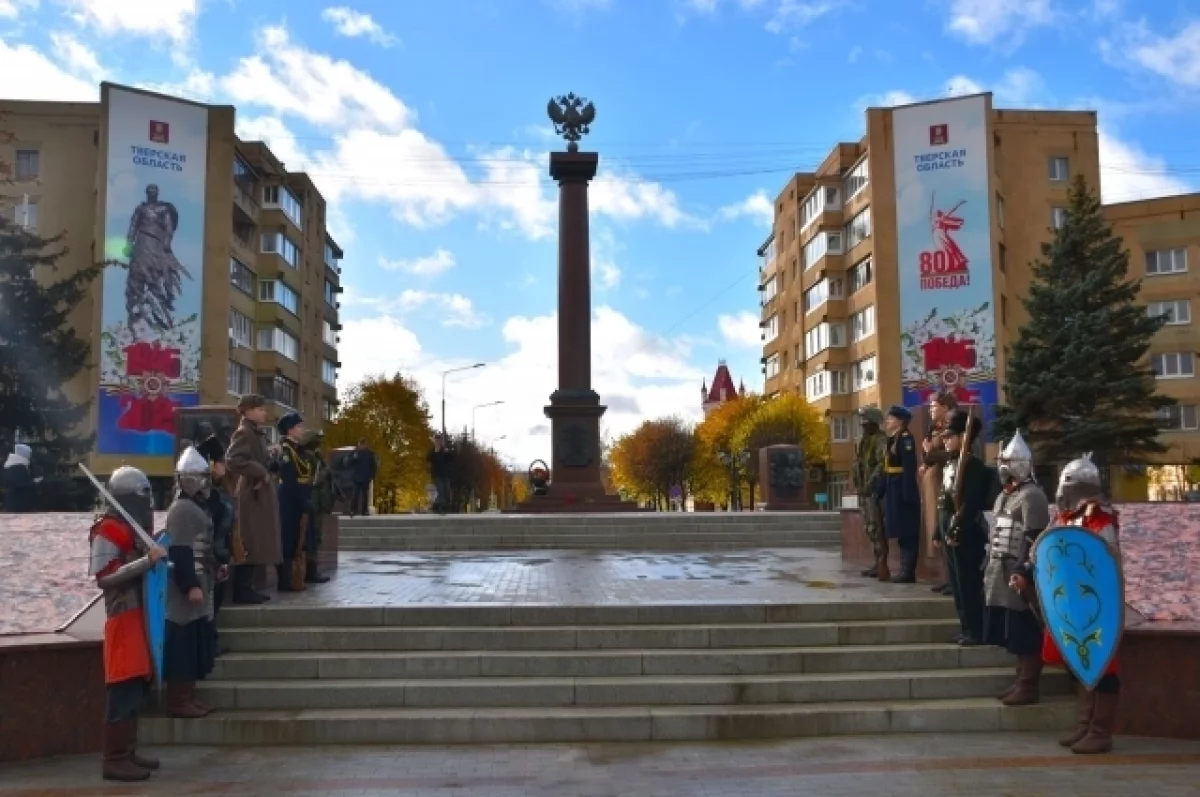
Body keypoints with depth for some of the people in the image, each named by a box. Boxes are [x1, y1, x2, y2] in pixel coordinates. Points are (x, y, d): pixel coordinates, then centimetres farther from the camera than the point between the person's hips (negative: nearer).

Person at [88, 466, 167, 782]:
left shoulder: (135, 527, 17)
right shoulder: (108, 531, -13)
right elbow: (104, 577, -20)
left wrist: (159, 559, 12)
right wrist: (147, 561, -24)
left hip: (143, 614, 10)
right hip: (124, 617, -9)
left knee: (137, 688, 12)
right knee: (123, 690, -8)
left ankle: (128, 752, 19)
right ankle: (114, 759, -2)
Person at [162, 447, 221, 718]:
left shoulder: (197, 507, 16)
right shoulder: (182, 509, -15)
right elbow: (180, 552, -22)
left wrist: (214, 568, 21)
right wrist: (191, 585, -26)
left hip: (198, 585, 10)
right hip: (186, 589, -10)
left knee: (195, 645, 13)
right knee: (183, 646, -7)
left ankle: (188, 697, 20)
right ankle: (177, 702, -2)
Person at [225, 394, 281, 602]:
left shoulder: (256, 433, 18)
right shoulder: (244, 433, -12)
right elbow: (232, 460, -25)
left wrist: (268, 465, 5)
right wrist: (260, 472, -21)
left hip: (260, 495, 10)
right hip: (252, 495, -10)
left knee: (255, 544, 12)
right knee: (248, 544, -7)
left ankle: (246, 588, 17)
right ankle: (242, 591, -3)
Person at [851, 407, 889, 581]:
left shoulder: (881, 440, -11)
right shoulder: (862, 442, 17)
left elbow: (883, 464, -20)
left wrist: (870, 485, -22)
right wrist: (859, 486, 14)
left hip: (875, 489, -9)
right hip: (864, 490, 9)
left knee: (876, 527, -12)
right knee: (869, 528, 13)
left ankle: (883, 566, -11)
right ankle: (878, 563, 21)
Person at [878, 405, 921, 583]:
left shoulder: (906, 438, -12)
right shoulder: (892, 439, 15)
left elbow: (909, 468, -20)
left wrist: (907, 493, -24)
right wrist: (880, 491, 16)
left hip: (903, 491, -10)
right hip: (893, 491, 10)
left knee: (907, 531, -5)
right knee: (901, 531, 11)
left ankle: (908, 572, -2)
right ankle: (905, 570, 16)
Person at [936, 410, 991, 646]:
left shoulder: (973, 465, -14)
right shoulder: (949, 464, 15)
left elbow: (971, 503, -21)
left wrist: (958, 531, -23)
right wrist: (939, 532, 18)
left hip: (966, 534, -10)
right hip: (951, 532, 10)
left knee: (969, 584, -4)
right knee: (957, 584, 13)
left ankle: (977, 632, 3)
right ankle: (967, 629, 21)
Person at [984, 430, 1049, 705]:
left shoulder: (1031, 496, -14)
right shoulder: (1004, 495, 17)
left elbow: (1034, 541, -19)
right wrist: (990, 568, 19)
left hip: (1019, 576, -9)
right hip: (1002, 575, 9)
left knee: (1026, 634, -1)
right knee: (1013, 634, 14)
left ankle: (1029, 687, 6)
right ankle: (1021, 681, 24)